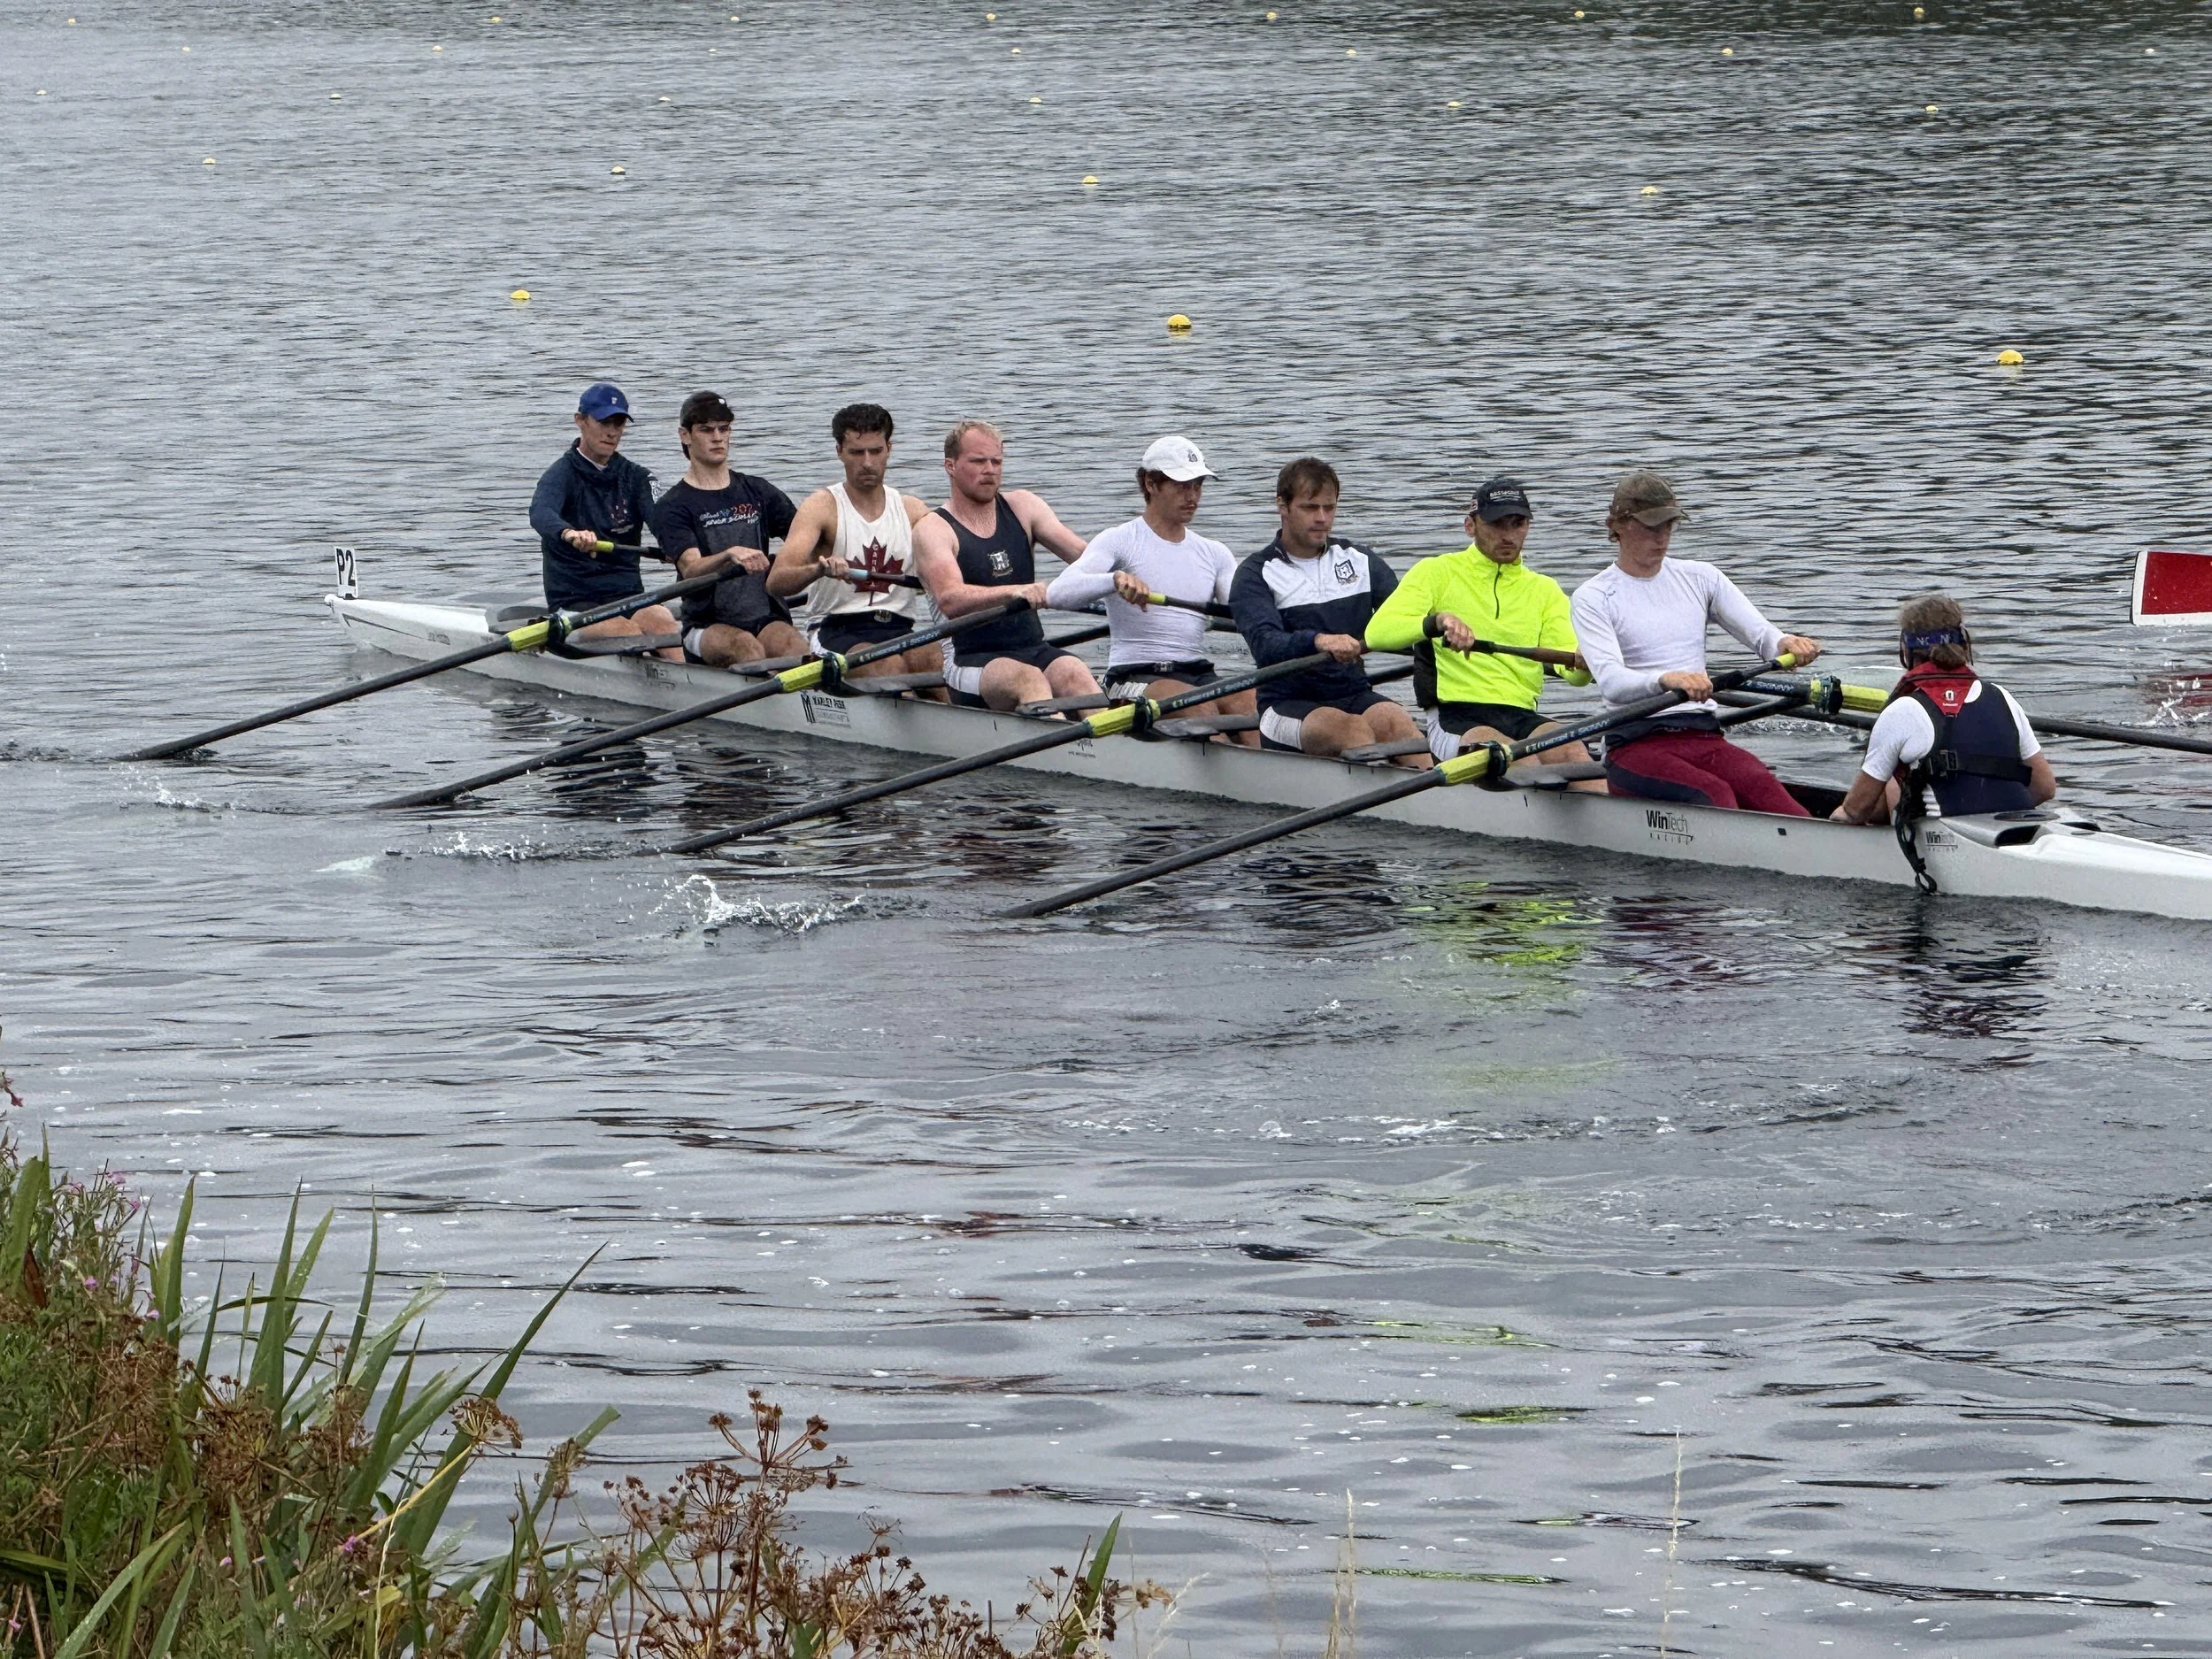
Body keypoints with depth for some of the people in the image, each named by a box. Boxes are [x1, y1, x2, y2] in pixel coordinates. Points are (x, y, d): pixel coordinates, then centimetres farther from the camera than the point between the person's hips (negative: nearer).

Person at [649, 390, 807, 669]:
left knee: (793, 646, -32)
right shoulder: (673, 507, 3)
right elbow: (691, 570, -14)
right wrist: (730, 555, -35)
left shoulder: (758, 492, 16)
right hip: (708, 625, -2)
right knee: (745, 647, -36)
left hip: (767, 617, 2)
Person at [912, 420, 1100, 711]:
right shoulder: (934, 530, -2)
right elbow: (949, 599, -20)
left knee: (1074, 674, -29)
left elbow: (1080, 553, 1)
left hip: (1035, 652, 4)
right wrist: (1014, 592, -37)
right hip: (973, 663, -4)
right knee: (1028, 678, -35)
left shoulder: (1022, 507, 14)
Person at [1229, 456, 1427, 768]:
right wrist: (1318, 641, -38)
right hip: (1287, 705, -3)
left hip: (1356, 696, 3)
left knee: (1395, 721, -29)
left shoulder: (1357, 559, 15)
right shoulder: (1256, 575, 0)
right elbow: (1265, 646, -18)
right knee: (1351, 728, -33)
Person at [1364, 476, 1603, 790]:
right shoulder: (1438, 573, 9)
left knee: (1570, 748, -31)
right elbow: (1376, 633, -6)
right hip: (1455, 718, -3)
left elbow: (1572, 671, 6)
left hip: (1523, 717, 3)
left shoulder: (1544, 590, 21)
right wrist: (1437, 622, -25)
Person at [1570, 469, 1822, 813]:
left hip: (1705, 737, 3)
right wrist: (1667, 680, -35)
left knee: (1762, 786, -31)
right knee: (1714, 795, -34)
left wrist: (1786, 643, -21)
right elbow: (1610, 682, -14)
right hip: (1635, 744, -3)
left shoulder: (1699, 579, 17)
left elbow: (1761, 634, 5)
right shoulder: (1592, 598, 3)